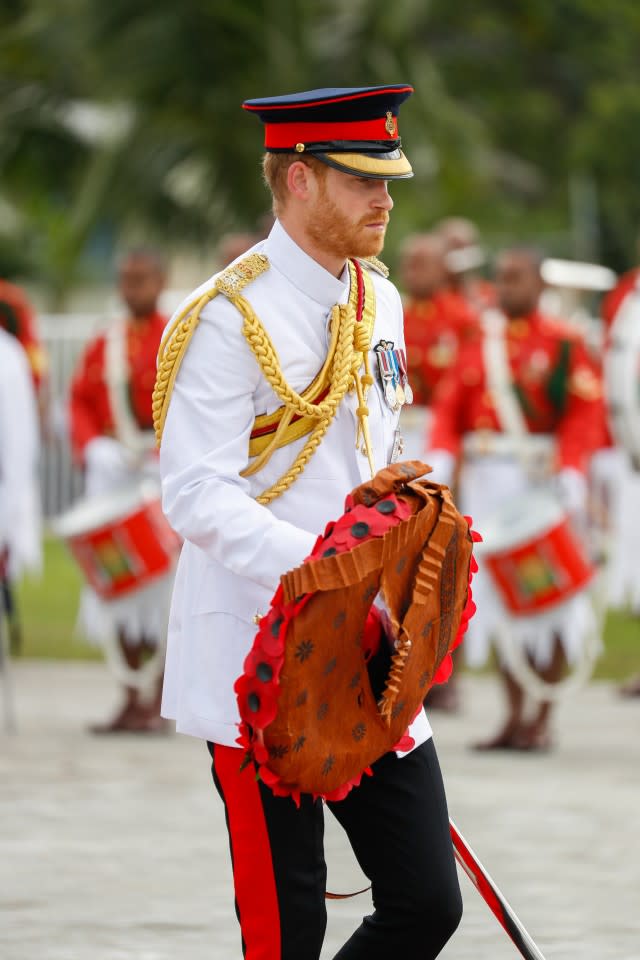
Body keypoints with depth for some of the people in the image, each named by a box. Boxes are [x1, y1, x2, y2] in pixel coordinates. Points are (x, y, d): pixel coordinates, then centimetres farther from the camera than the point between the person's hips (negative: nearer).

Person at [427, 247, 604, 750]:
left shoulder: (564, 345, -4)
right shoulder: (478, 344, 10)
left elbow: (584, 416, -10)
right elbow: (449, 407, 7)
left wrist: (570, 477, -21)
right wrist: (441, 460, -8)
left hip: (542, 482, -5)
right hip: (485, 482, 5)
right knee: (498, 597, 5)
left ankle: (543, 719, 6)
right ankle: (514, 717, 12)